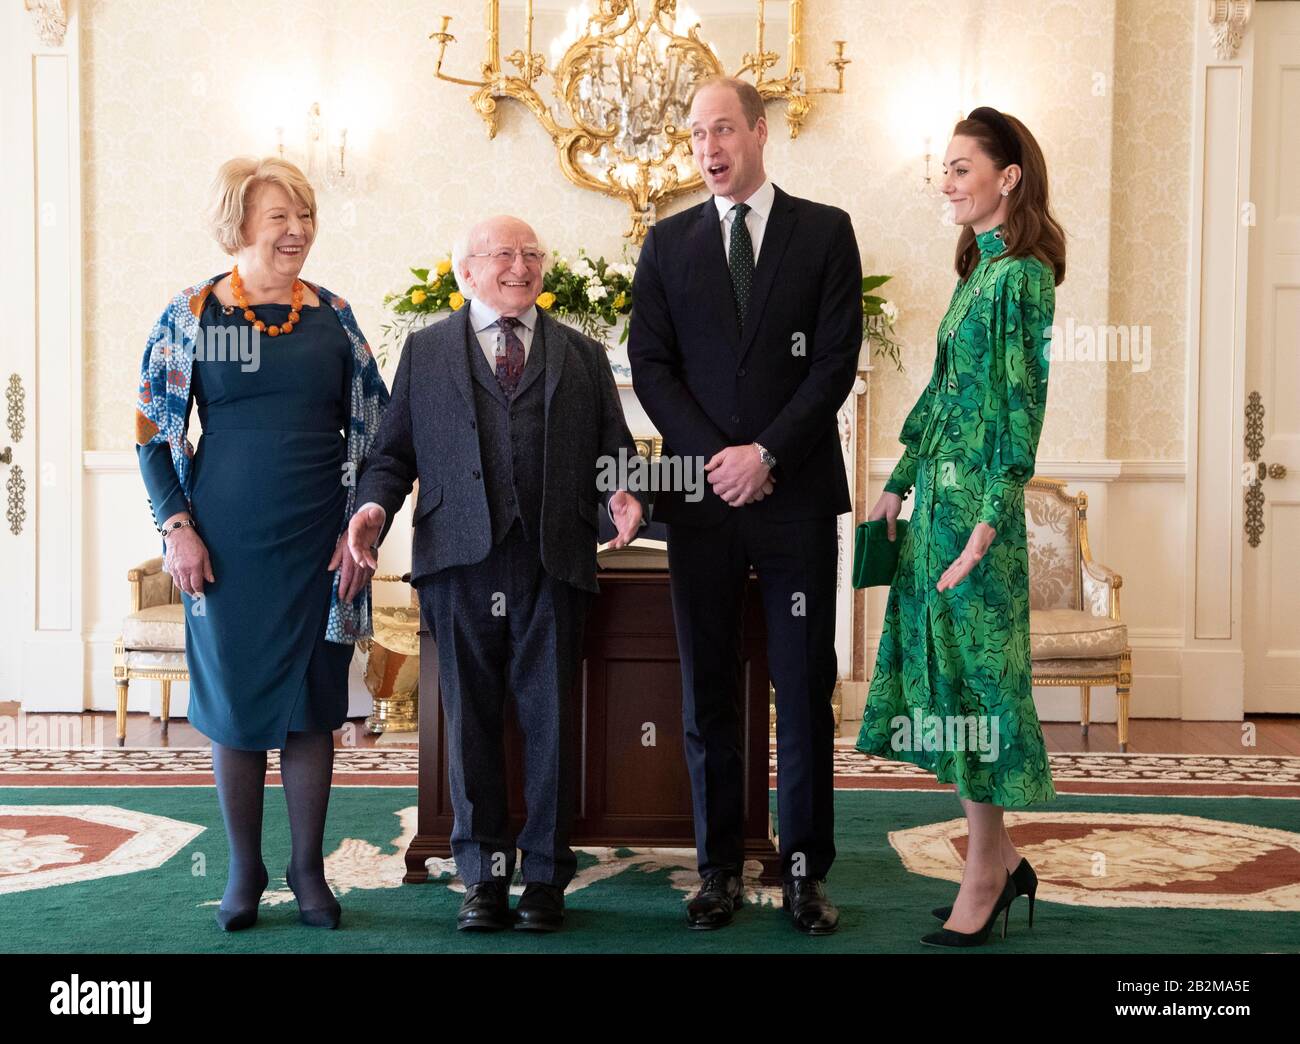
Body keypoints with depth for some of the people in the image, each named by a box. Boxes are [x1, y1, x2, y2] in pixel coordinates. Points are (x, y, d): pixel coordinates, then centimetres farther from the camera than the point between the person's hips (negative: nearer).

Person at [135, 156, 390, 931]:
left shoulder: (332, 316, 5)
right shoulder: (193, 315, -1)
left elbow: (372, 429, 8)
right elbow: (156, 430, 2)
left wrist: (359, 529, 1)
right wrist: (178, 528, -6)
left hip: (318, 544, 2)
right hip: (229, 544, -1)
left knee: (312, 704, 6)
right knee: (237, 700, 6)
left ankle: (309, 868, 20)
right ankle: (245, 870, 21)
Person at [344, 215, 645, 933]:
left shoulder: (582, 355, 17)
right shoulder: (425, 350, 15)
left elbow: (613, 447, 12)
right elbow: (394, 450, 11)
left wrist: (624, 493, -9)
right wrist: (374, 504, -7)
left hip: (554, 561, 1)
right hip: (460, 561, 0)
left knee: (550, 721, 3)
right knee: (471, 721, 4)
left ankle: (545, 875, 14)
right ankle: (484, 876, 15)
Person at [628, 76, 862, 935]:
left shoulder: (825, 232, 5)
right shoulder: (668, 243, 11)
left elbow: (836, 361, -3)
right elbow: (651, 365, 4)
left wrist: (765, 454, -11)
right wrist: (713, 457, -9)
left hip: (798, 494, -2)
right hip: (701, 495, 2)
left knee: (805, 692, 2)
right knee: (709, 694, 6)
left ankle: (806, 872, 12)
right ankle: (720, 871, 15)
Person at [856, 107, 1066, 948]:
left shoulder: (1021, 276, -11)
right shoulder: (980, 269, 15)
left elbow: (1022, 407, -16)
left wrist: (988, 522, -19)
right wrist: (899, 482, 19)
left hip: (975, 498, -9)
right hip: (937, 492, 9)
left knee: (974, 671, -2)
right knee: (940, 665, 11)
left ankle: (984, 876, 10)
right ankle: (1000, 857, 22)